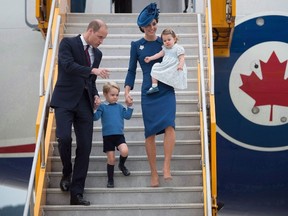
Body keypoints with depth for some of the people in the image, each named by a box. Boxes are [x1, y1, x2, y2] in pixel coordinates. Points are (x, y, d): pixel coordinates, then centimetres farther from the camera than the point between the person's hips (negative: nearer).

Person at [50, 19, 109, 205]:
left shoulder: (97, 53, 17)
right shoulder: (68, 43, -1)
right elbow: (68, 65, -18)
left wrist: (96, 95, 5)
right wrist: (93, 70, -26)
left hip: (85, 103, 5)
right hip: (65, 101, -5)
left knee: (85, 147, -2)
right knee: (64, 138, -22)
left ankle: (76, 193, 3)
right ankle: (67, 174, 9)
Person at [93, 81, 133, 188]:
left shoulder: (120, 107, 10)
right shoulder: (102, 107, -1)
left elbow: (127, 116, 5)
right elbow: (95, 117, -9)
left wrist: (130, 106, -3)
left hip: (119, 135, 2)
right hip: (107, 136, -2)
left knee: (124, 151, -24)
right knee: (111, 159, 0)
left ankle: (122, 165, 8)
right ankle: (110, 180, 17)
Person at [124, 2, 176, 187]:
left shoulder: (165, 42, 8)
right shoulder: (137, 45, 6)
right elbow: (132, 71, 8)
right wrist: (127, 91, -4)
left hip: (167, 91, 0)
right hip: (148, 93, 0)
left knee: (169, 125, -21)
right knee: (150, 132, 0)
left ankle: (166, 168, -17)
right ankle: (154, 173, 10)